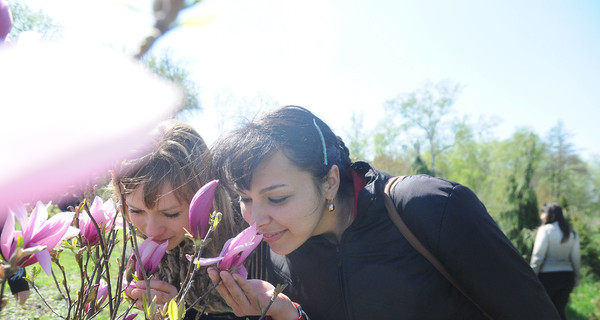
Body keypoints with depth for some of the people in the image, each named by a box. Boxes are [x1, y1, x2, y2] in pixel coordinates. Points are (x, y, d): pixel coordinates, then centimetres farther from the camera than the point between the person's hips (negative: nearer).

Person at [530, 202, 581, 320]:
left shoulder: (545, 230, -9)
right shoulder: (572, 233, 10)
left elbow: (538, 256, -12)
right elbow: (576, 258, 10)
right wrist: (576, 279, 16)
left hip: (548, 276, -5)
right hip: (567, 276, 6)